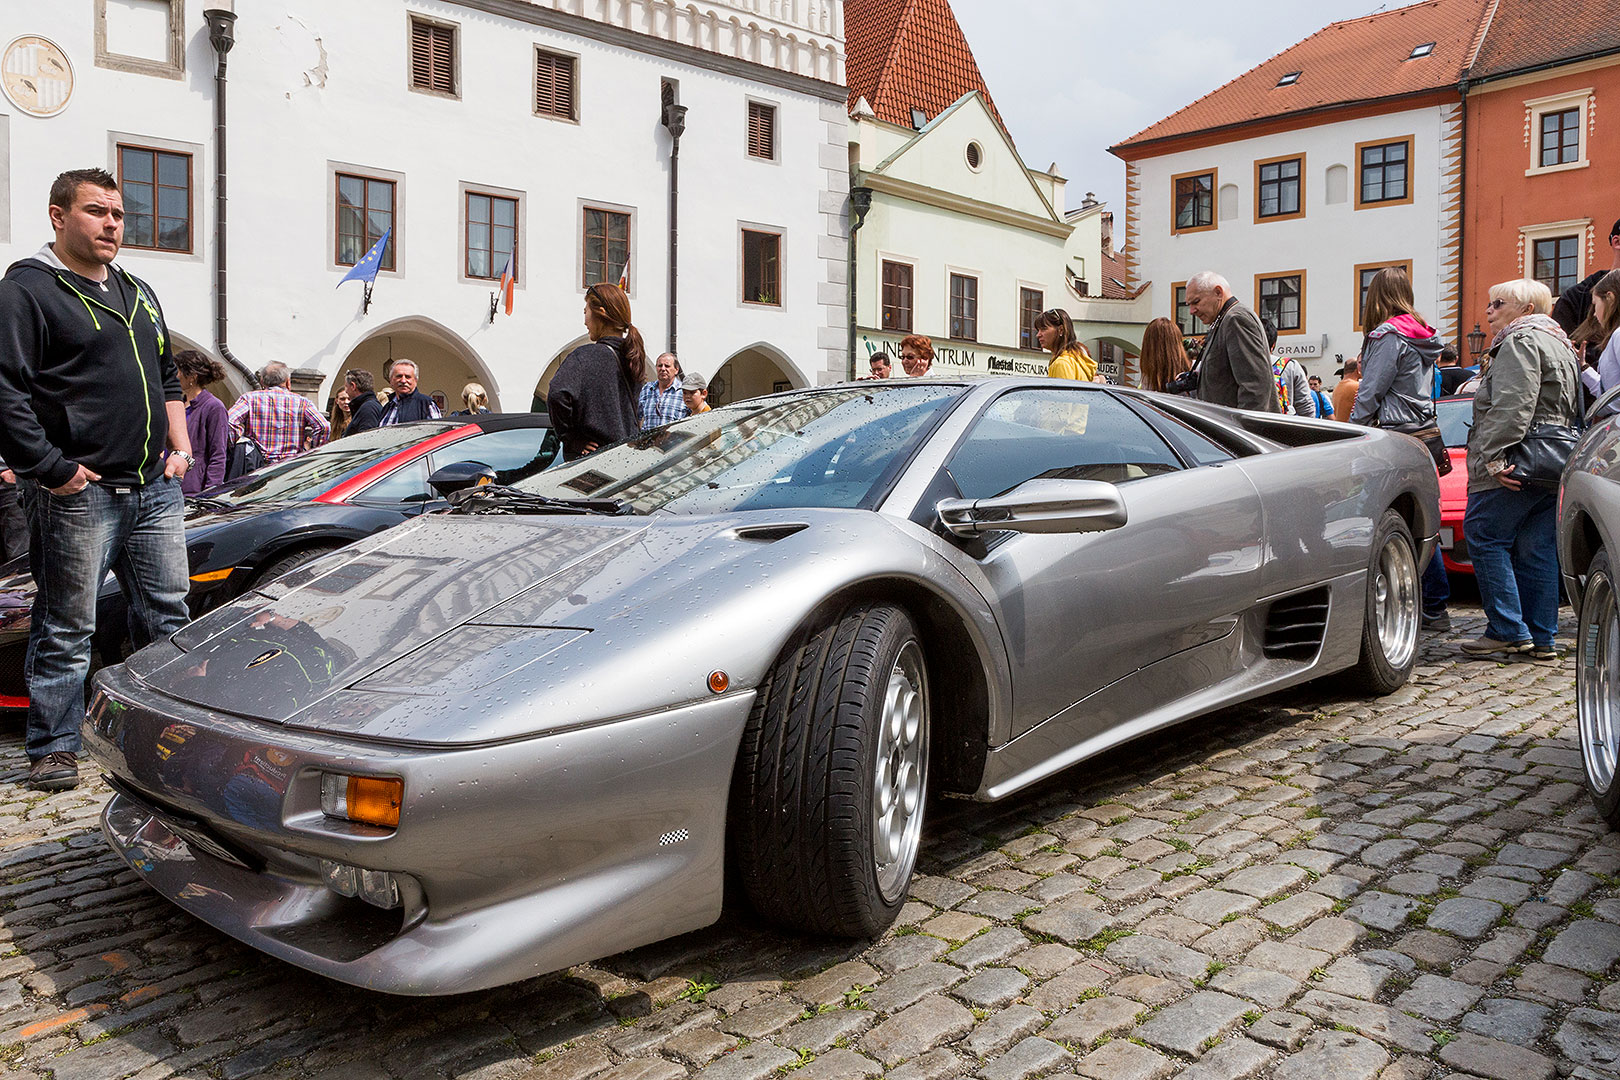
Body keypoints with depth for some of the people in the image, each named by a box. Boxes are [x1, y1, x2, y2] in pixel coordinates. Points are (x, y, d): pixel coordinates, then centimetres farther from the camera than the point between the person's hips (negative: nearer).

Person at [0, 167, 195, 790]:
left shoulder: (139, 294, 19)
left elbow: (168, 378, 27)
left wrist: (180, 447, 15)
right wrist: (53, 470, -16)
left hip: (156, 490, 7)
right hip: (78, 496, -7)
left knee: (168, 616, 12)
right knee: (66, 629, 1)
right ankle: (53, 748, 13)